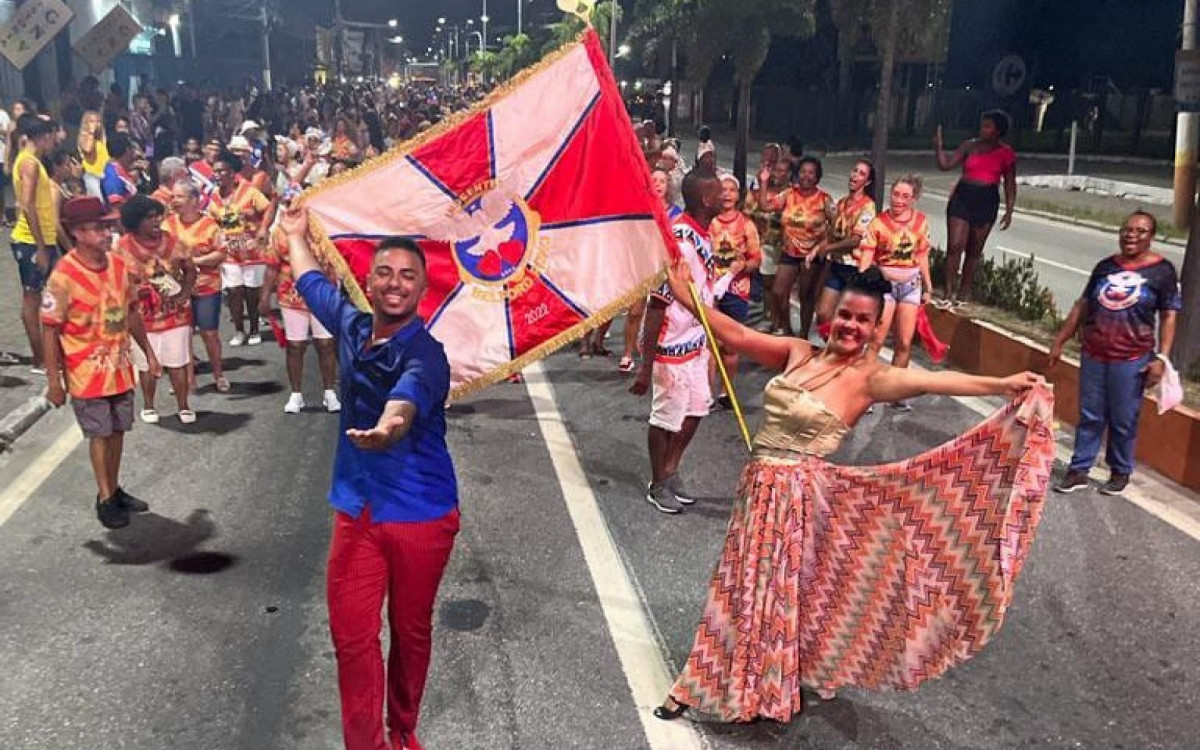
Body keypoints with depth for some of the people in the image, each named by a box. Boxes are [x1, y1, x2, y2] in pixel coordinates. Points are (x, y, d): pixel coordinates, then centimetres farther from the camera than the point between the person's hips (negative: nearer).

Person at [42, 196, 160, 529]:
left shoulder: (118, 264, -1)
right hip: (87, 373, -5)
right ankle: (105, 499, 21)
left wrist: (149, 353, 13)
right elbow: (50, 331, -14)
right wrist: (54, 382, -12)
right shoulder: (64, 276, -19)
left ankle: (115, 489, 31)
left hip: (120, 368, 5)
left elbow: (131, 312, 11)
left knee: (118, 430, 15)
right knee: (100, 434, 5)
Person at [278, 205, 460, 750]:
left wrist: (387, 428, -65)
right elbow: (312, 283, 24)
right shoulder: (351, 328, 1)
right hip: (356, 509, 5)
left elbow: (405, 401, -43)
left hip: (421, 514, -5)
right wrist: (296, 236, 38)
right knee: (352, 635, 3)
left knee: (410, 631, 12)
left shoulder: (425, 354, -19)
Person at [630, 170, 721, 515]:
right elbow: (657, 305, -24)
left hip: (695, 341, 9)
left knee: (695, 409, 19)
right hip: (673, 344, -9)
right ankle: (658, 486, 26)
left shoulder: (703, 235, 4)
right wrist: (646, 366, -22)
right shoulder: (679, 241, -24)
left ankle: (670, 473, 37)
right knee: (667, 417, 7)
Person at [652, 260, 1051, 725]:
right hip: (759, 485, 5)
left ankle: (769, 694, 31)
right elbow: (735, 335, 8)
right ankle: (711, 683, 36)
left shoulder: (869, 376, -12)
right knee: (740, 587, 17)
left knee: (777, 592, 8)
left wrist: (1002, 385, -40)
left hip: (799, 492, -5)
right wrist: (687, 296, 8)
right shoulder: (799, 353, 4)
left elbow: (932, 381, -27)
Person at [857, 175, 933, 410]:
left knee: (904, 343, 6)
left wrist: (928, 287, 12)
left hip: (911, 284, 4)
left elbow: (922, 256, 9)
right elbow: (865, 259, -14)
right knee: (876, 340, -7)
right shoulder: (878, 222, -10)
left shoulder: (921, 221, 1)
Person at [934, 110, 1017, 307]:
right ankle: (948, 293, -5)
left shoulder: (1006, 153, 3)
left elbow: (1010, 185, 6)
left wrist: (1009, 211, 0)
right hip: (962, 197, 0)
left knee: (974, 250, 8)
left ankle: (963, 293, 18)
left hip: (986, 202, 0)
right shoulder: (969, 146, 4)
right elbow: (946, 165, 1)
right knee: (955, 245, -9)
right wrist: (939, 147, -14)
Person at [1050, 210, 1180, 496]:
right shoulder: (1105, 266, 6)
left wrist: (1161, 357, -11)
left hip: (1131, 361, -3)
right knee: (1089, 417, 10)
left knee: (1123, 421, 6)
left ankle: (1121, 473, 23)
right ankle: (1078, 470, 18)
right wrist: (1060, 341, 10)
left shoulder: (1162, 270, -4)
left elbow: (1169, 316, -3)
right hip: (1093, 355, 3)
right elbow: (1083, 305, 11)